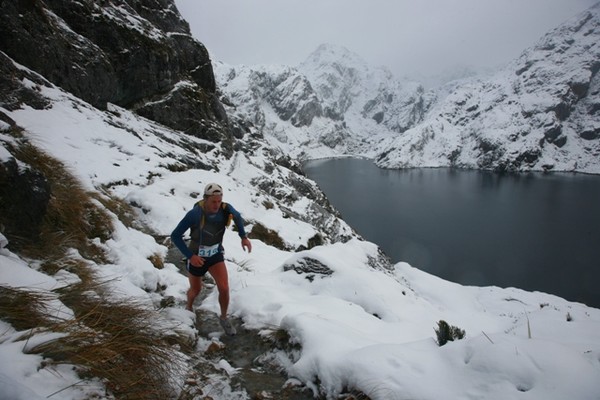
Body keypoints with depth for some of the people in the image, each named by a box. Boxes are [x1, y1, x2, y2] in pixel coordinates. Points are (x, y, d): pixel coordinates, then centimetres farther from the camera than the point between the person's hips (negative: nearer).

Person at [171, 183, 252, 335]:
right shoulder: (195, 214, -32)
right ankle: (189, 307, 57)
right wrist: (190, 256, -29)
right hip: (196, 257, -2)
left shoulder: (226, 209, -21)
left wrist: (244, 237, -7)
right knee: (196, 290, 20)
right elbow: (175, 236, -23)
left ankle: (223, 318, 16)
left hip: (216, 256, 2)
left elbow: (238, 217, 4)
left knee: (224, 288, -13)